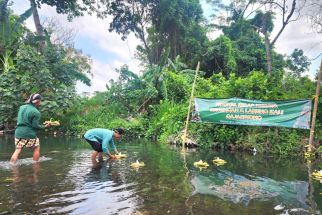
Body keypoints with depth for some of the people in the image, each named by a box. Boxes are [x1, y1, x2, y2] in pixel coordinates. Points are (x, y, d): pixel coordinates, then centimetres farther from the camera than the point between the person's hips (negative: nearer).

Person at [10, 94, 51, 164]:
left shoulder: (21, 107, 7)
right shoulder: (36, 112, -14)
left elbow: (18, 120, 17)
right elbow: (35, 125, -13)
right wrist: (44, 126, 0)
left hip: (18, 132, 6)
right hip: (29, 134, -5)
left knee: (17, 150, 10)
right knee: (37, 148, 14)